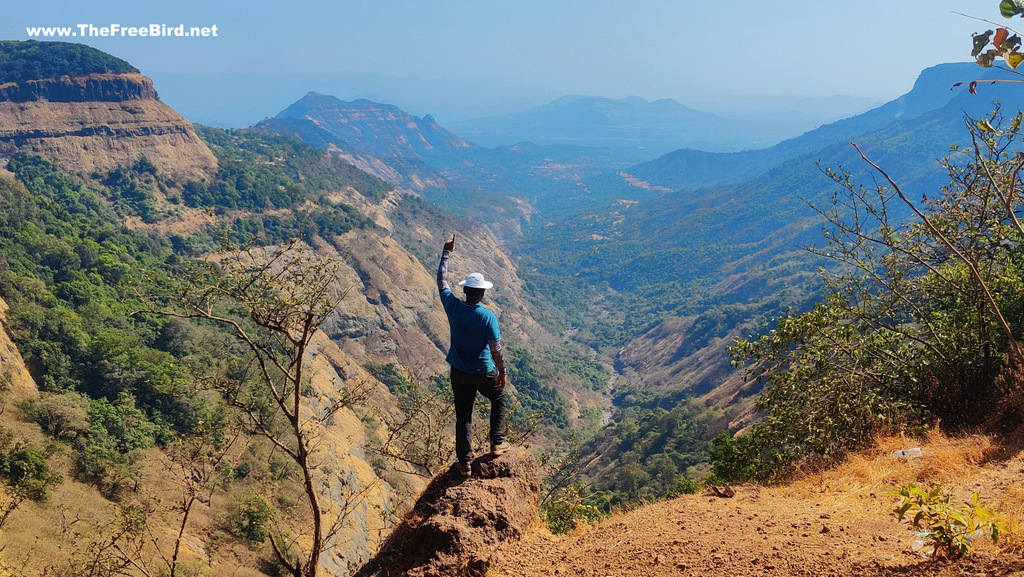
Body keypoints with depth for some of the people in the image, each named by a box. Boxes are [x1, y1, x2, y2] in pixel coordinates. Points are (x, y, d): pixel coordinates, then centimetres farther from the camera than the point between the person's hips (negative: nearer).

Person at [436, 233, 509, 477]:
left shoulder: (453, 306, -15)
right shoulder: (488, 317, -23)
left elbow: (441, 280, 1)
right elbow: (496, 350, -18)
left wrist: (446, 252, 10)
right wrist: (502, 373, -3)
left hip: (459, 373, 3)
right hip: (484, 373, -3)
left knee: (463, 416, 13)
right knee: (498, 398, 28)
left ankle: (465, 463, 17)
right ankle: (497, 443, 29)